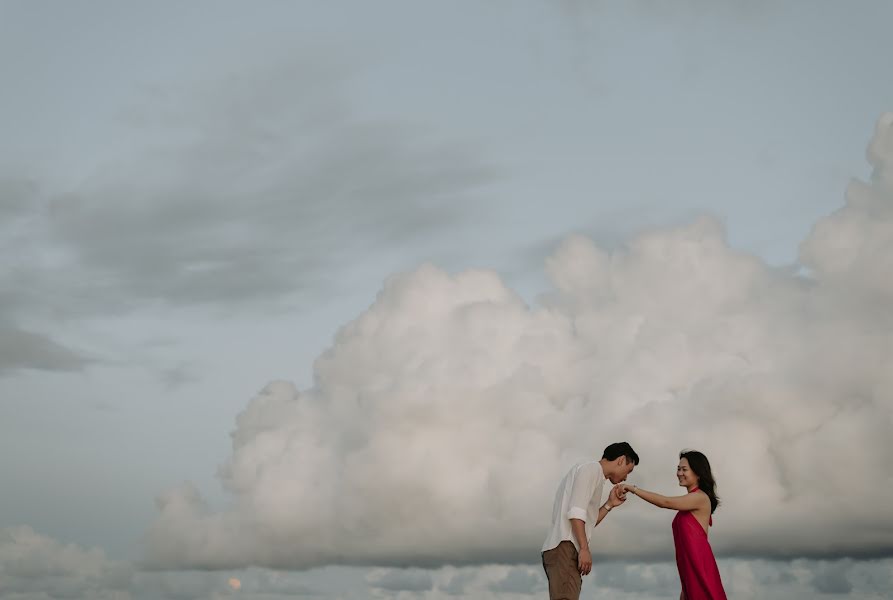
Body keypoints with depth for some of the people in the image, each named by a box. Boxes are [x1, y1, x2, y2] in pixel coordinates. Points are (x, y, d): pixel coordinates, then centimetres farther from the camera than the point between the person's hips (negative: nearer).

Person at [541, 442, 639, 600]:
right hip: (564, 547, -10)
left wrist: (610, 504, 25)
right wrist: (584, 549, -18)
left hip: (559, 549, 10)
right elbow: (575, 511, -14)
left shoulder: (590, 472, 29)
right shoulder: (592, 468, 0)